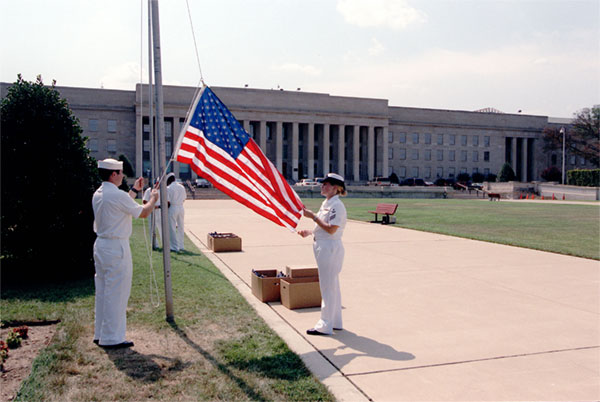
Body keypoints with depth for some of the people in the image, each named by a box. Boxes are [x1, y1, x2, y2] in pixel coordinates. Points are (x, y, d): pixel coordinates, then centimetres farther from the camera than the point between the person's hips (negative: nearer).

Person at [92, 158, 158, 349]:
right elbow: (143, 213, -8)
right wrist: (153, 198, 9)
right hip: (116, 248, -9)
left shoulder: (98, 194, 9)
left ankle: (100, 334, 25)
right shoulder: (117, 195, -18)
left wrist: (134, 190, 32)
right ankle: (112, 338, 5)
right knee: (116, 293, -2)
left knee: (103, 291, 16)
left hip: (101, 245, 9)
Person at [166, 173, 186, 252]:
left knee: (172, 228, 1)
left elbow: (168, 202, -11)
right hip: (181, 207, 6)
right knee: (180, 228, 12)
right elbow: (184, 198, 11)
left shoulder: (168, 188, -9)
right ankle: (181, 246, 17)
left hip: (172, 208, -5)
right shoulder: (182, 187, 7)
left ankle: (175, 247, 2)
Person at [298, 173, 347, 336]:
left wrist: (313, 216, -19)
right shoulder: (326, 203, 13)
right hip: (324, 247, 10)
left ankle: (325, 326, 8)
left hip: (331, 248, -10)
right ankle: (335, 322, 29)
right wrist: (309, 232, 6)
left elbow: (331, 229, -24)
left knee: (328, 287, -2)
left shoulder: (337, 205, -17)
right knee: (332, 285, 17)